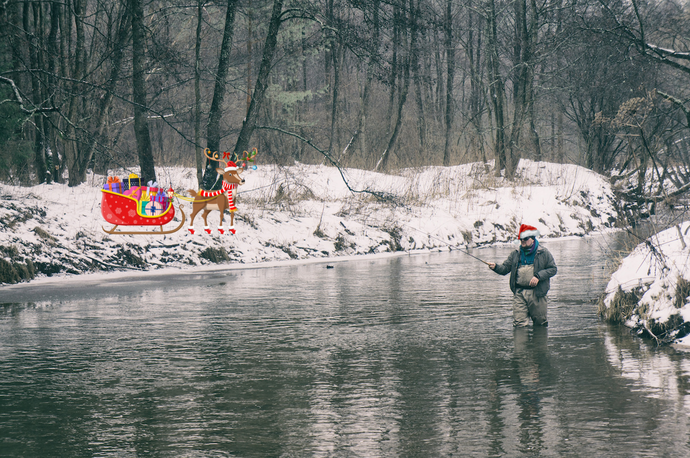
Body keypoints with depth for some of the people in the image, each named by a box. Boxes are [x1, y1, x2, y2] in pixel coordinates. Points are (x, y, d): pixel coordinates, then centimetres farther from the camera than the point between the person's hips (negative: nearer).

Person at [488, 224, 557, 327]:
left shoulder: (543, 253, 2)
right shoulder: (515, 254, 12)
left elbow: (553, 269, -1)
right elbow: (505, 268, 9)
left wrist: (538, 276, -14)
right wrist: (495, 267, -14)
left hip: (537, 292, -2)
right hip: (519, 293, 2)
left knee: (540, 322, 6)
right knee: (519, 323, -4)